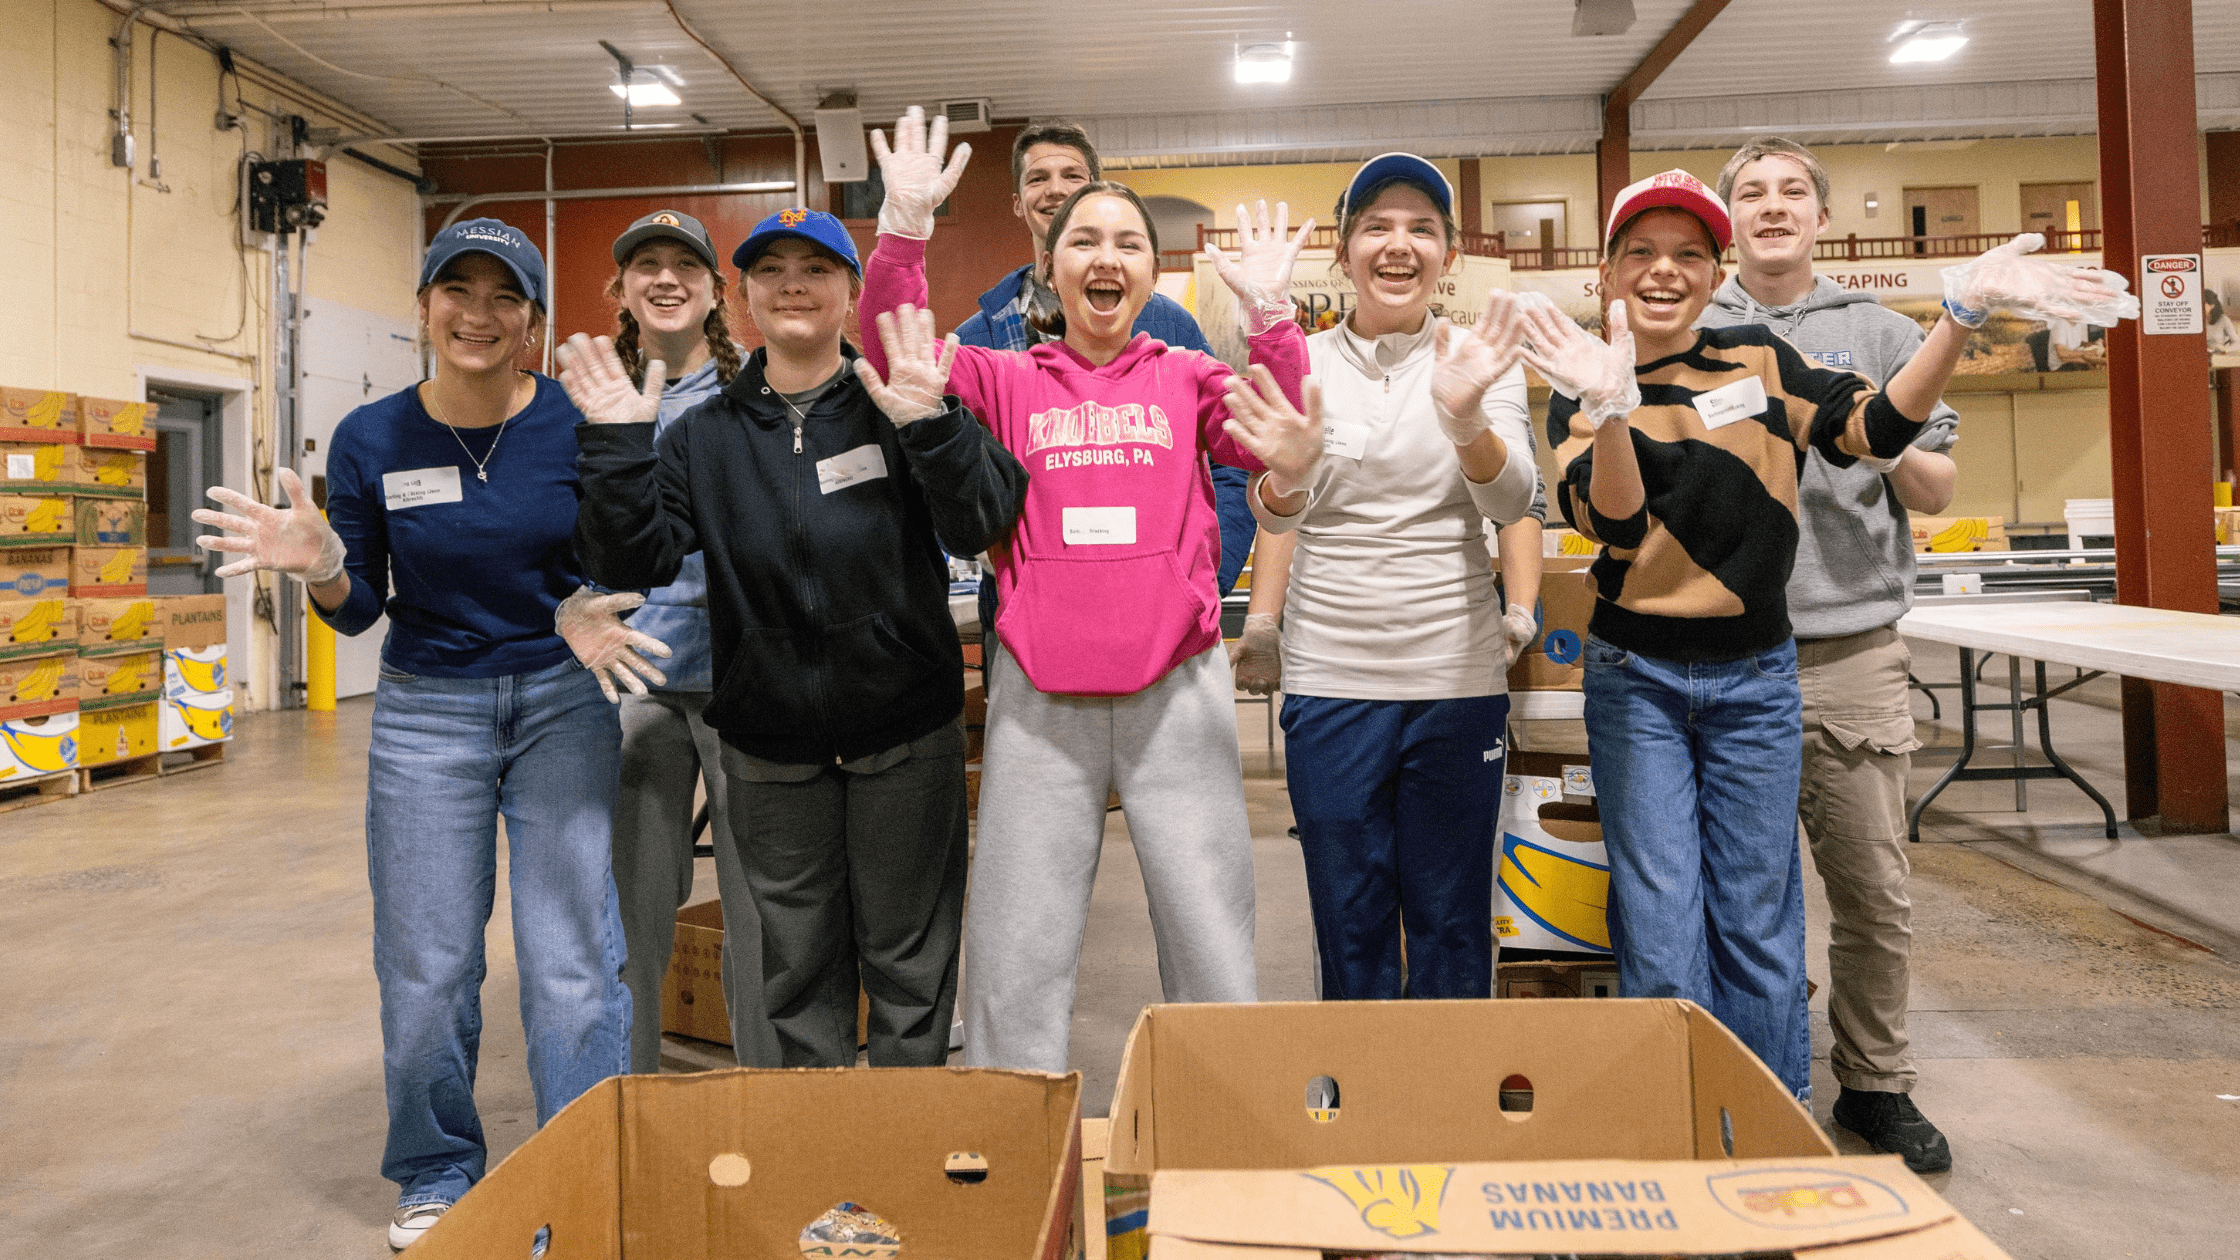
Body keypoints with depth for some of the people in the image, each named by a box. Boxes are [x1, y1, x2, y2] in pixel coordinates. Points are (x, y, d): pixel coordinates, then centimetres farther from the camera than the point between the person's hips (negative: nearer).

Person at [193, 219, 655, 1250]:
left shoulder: (576, 426, -8)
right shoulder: (371, 440, -3)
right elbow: (360, 609, 3)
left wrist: (589, 614, -20)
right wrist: (319, 567, -18)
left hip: (562, 702, -1)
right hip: (426, 709, 2)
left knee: (572, 963, 0)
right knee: (425, 965, 8)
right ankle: (436, 1177, 31)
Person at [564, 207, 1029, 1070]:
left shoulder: (898, 403, -3)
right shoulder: (704, 434, 5)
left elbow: (980, 526, -16)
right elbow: (634, 562, -3)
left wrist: (930, 425, -31)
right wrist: (617, 445, -15)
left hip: (907, 739, -2)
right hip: (769, 748, 3)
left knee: (910, 961, 11)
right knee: (796, 964, 15)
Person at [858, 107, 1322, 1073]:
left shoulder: (1187, 379, 10)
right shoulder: (1008, 382, 9)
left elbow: (1280, 444, -4)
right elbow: (898, 353, -4)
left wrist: (1271, 320, -14)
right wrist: (905, 230, -15)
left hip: (1175, 687, 0)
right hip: (1039, 694, 0)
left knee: (1213, 954, 7)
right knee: (1016, 961, 7)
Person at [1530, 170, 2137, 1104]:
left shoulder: (1758, 360, 7)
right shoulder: (1585, 388, -2)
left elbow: (1875, 430, 0)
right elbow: (1614, 522, -18)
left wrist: (1962, 313, -11)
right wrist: (1612, 409, -36)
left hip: (1756, 680, 2)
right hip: (1637, 681, -2)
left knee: (1758, 924, 9)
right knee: (1662, 931, 0)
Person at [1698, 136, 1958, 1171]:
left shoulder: (1881, 335, 12)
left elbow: (1938, 493, 11)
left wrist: (1889, 441, -10)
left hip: (1852, 650, 1)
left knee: (1874, 891, 5)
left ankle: (1875, 1085, 22)